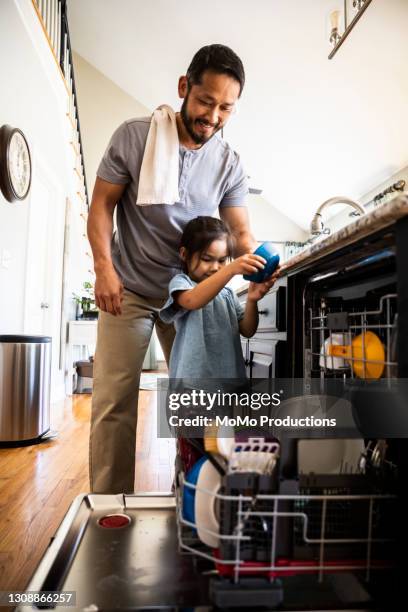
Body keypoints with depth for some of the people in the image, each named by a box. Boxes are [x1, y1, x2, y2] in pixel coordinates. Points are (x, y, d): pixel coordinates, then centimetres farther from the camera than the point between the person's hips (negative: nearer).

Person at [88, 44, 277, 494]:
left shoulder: (230, 164, 0)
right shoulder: (134, 136, -6)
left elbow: (240, 231, -4)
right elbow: (101, 204, -4)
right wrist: (104, 267, -17)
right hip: (128, 290, -2)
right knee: (114, 400, -5)